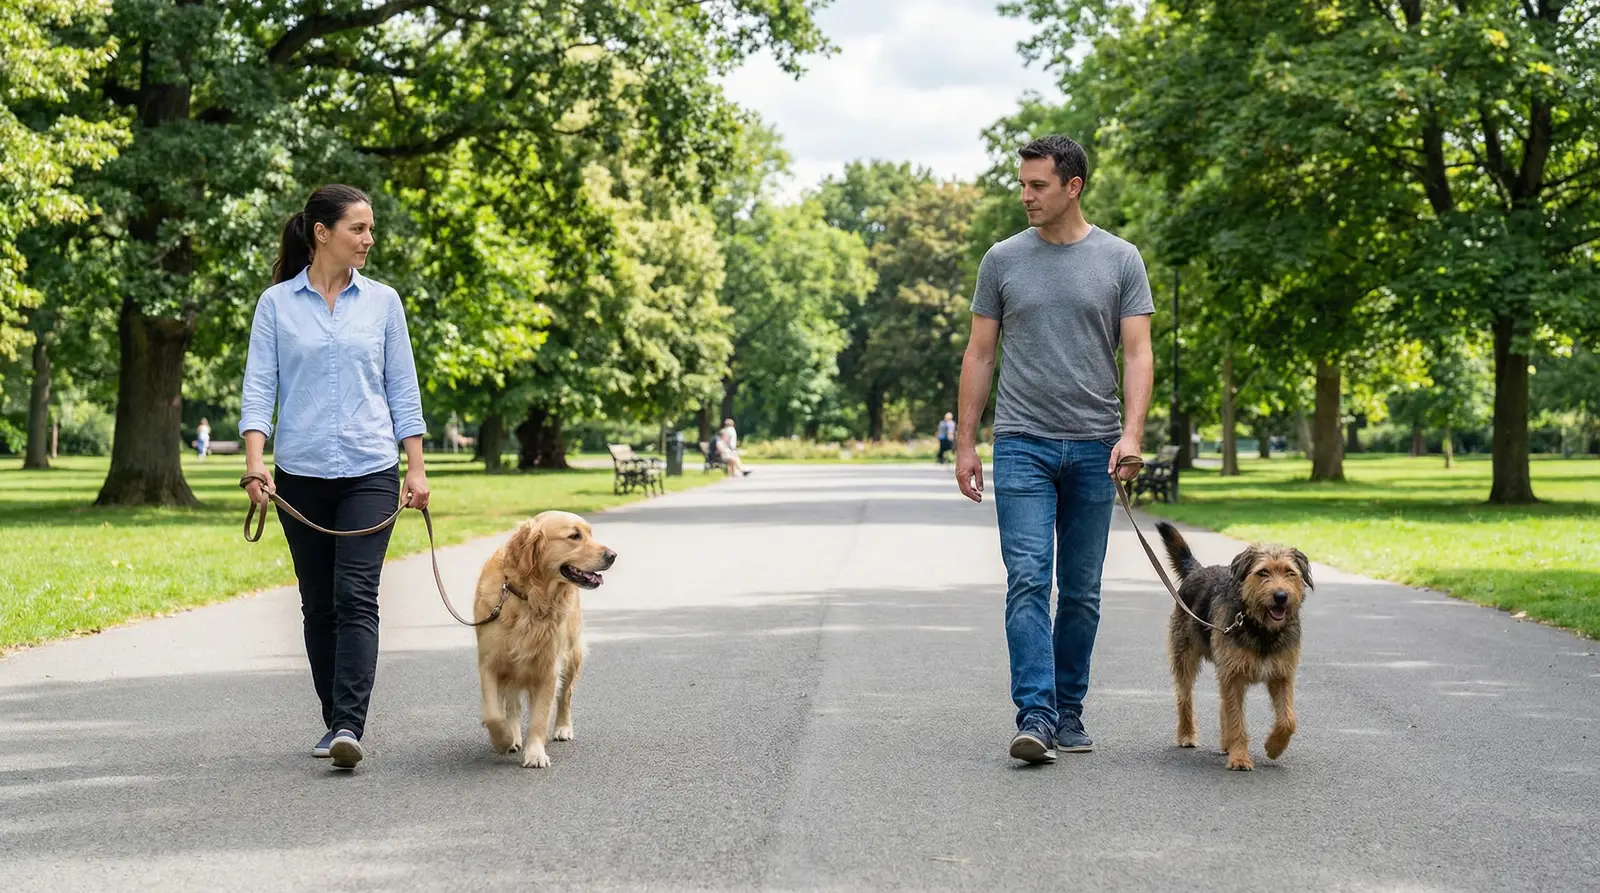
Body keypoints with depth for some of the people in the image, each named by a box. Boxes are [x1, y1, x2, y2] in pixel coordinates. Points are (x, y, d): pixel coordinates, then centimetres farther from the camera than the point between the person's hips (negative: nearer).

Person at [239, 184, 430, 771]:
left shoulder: (382, 301, 5)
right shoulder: (277, 304, 2)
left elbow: (402, 390, 7)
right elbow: (258, 388, -2)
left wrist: (417, 468, 1)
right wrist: (254, 460, -16)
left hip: (370, 470, -1)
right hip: (301, 474, 1)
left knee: (356, 597, -13)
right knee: (318, 604, 8)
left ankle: (349, 727, -20)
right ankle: (334, 722, 20)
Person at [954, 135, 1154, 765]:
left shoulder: (1120, 261, 3)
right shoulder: (1003, 260, 5)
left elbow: (1137, 353, -2)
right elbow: (980, 355, 8)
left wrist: (1131, 434, -16)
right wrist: (965, 444, 3)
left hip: (1093, 449, 1)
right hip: (1022, 446, -1)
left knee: (1081, 591, 8)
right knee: (1028, 580, -13)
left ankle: (1070, 712, 20)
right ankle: (1035, 717, -17)